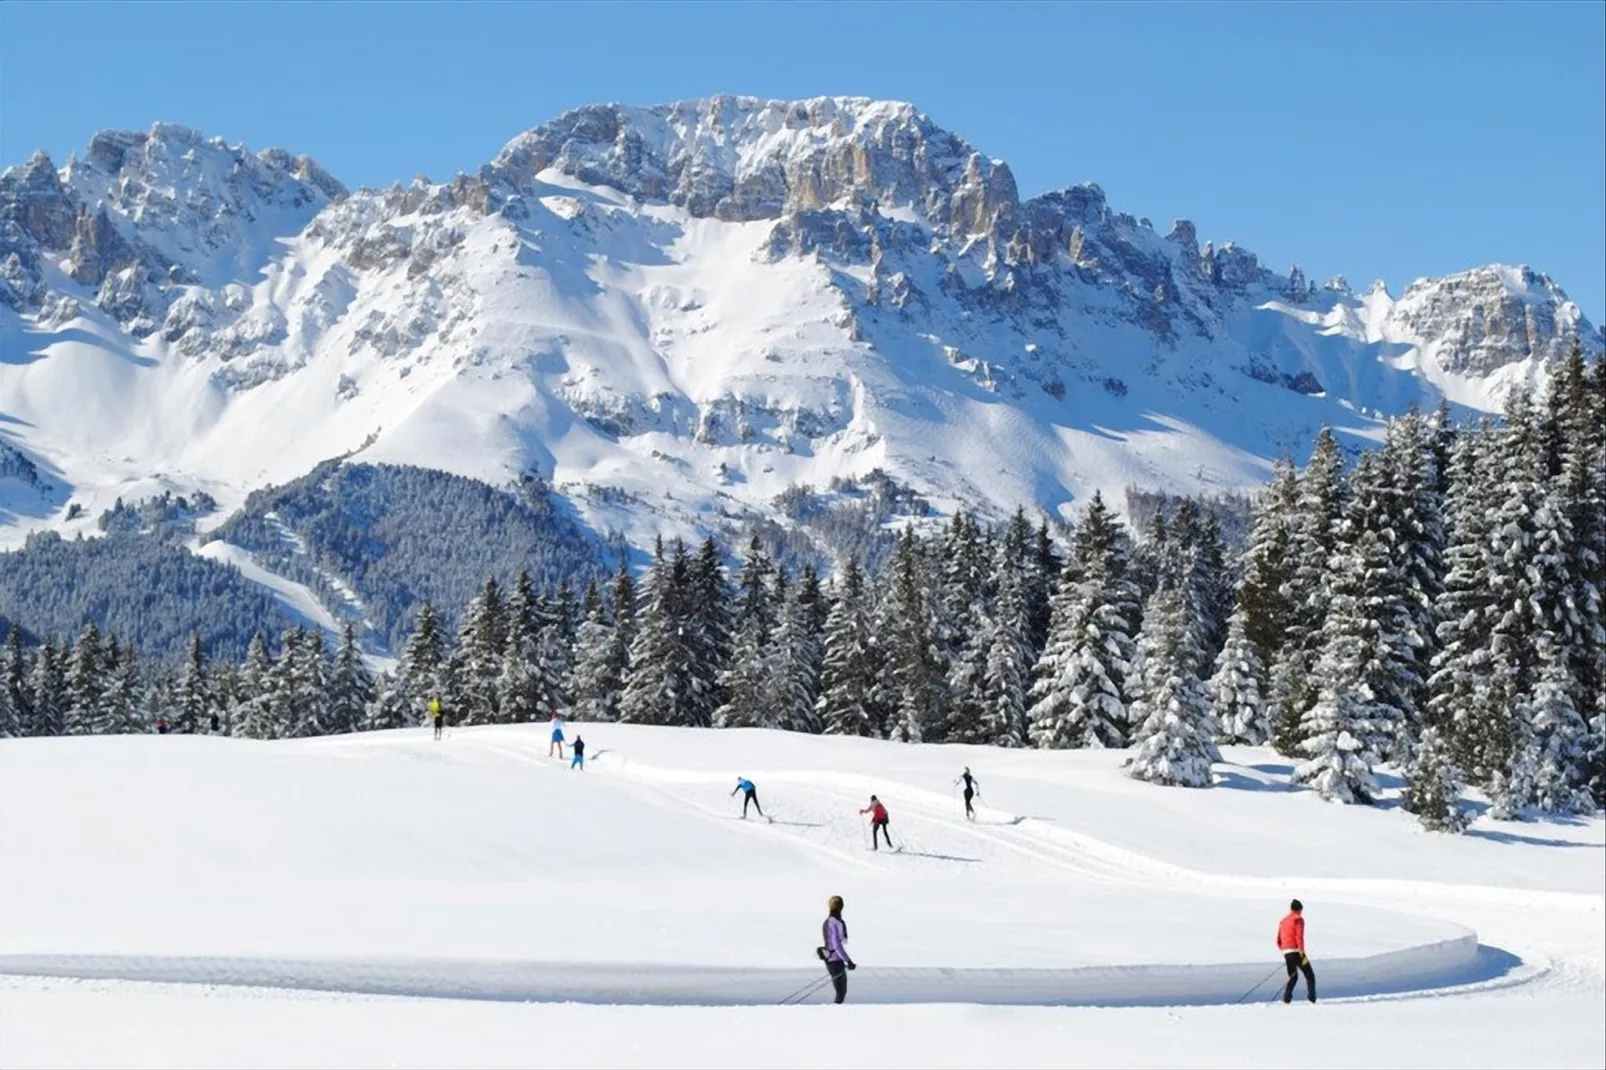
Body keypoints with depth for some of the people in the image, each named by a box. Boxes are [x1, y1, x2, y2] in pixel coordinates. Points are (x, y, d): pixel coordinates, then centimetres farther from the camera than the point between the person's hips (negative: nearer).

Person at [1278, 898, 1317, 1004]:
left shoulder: (1283, 922, 19)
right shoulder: (1298, 919, -2)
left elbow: (1279, 942, 21)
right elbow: (1299, 937, -16)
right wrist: (1302, 953, -20)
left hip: (1286, 953, 6)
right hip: (1296, 951, -6)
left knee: (1293, 977, 19)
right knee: (1309, 975, 3)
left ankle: (1286, 998, 0)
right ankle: (1312, 998, -12)